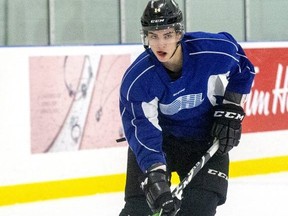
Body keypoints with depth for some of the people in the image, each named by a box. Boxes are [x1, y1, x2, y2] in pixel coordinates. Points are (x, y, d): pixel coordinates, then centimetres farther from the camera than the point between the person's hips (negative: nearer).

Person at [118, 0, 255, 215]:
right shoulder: (136, 80, -25)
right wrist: (155, 177, -39)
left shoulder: (216, 50, -23)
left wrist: (231, 111, -6)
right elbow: (143, 132, -28)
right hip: (159, 138, -1)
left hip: (208, 140, 1)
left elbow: (243, 70, 0)